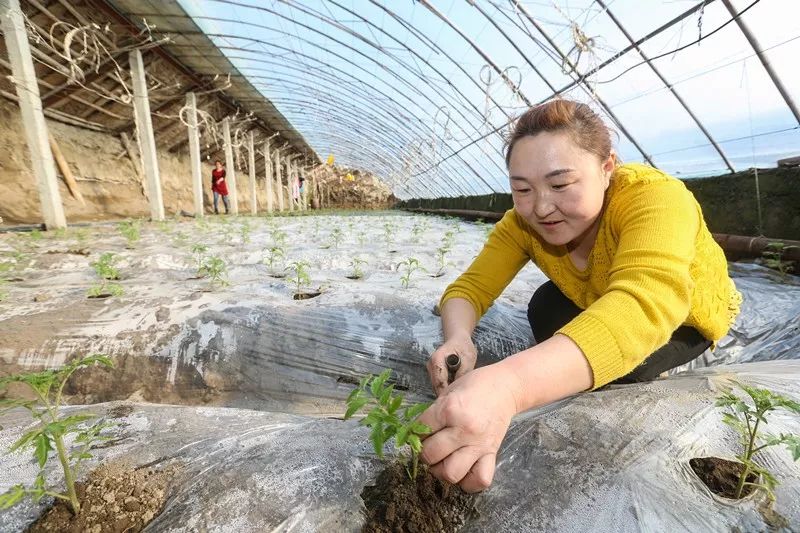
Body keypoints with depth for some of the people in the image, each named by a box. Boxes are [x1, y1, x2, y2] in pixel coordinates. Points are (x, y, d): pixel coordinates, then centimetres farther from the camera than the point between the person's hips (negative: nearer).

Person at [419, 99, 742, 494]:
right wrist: (458, 339, -49)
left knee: (613, 363, -28)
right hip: (592, 301, 4)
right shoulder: (522, 221, -25)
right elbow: (470, 288, -25)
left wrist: (509, 385, -71)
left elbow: (647, 304, -56)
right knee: (544, 310, -20)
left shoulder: (654, 197, -39)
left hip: (682, 313, -3)